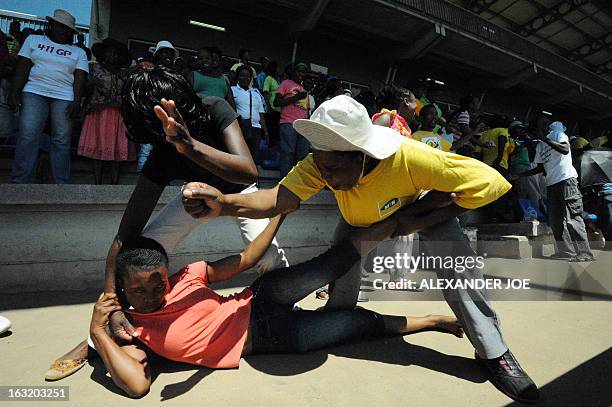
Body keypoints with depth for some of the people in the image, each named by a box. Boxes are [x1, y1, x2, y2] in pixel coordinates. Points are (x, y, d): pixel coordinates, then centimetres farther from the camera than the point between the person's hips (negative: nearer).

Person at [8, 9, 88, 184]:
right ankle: (19, 181, -6)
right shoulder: (33, 40, 16)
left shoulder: (79, 52, 13)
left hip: (64, 97, -1)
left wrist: (76, 102, -11)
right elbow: (22, 67, 9)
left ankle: (60, 184, -1)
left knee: (61, 141, -5)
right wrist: (14, 92, -2)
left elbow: (80, 79, 3)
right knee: (28, 136, -9)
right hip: (34, 92, 1)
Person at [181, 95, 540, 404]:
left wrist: (420, 223, -31)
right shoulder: (320, 164, -34)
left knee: (456, 258, -23)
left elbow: (490, 183, -33)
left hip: (420, 207, -2)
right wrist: (226, 204, -65)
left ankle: (494, 352, -2)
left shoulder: (411, 158, -43)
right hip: (360, 218, 3)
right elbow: (282, 197, -47)